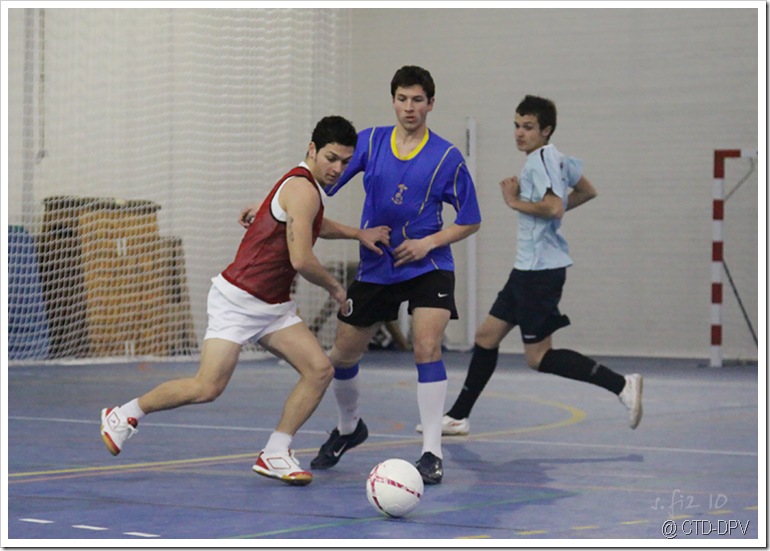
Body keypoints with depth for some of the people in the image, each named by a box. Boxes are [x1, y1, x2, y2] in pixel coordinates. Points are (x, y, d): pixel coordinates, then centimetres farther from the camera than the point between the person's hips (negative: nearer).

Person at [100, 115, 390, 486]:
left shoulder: (309, 187, 13)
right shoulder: (302, 189, -17)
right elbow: (301, 260, -24)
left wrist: (357, 234, 28)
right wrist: (335, 288, -7)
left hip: (274, 307, 10)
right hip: (238, 299, -10)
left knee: (320, 369, -7)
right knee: (208, 387, -15)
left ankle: (275, 455, -1)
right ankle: (126, 414, 7)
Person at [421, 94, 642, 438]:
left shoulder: (540, 160, -15)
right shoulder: (556, 159, 14)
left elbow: (554, 207, -28)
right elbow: (587, 192, 27)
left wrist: (515, 202, -15)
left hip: (540, 270, -10)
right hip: (528, 268, 10)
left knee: (538, 358, -8)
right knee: (487, 336, 13)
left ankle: (621, 384, -9)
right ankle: (458, 416, 20)